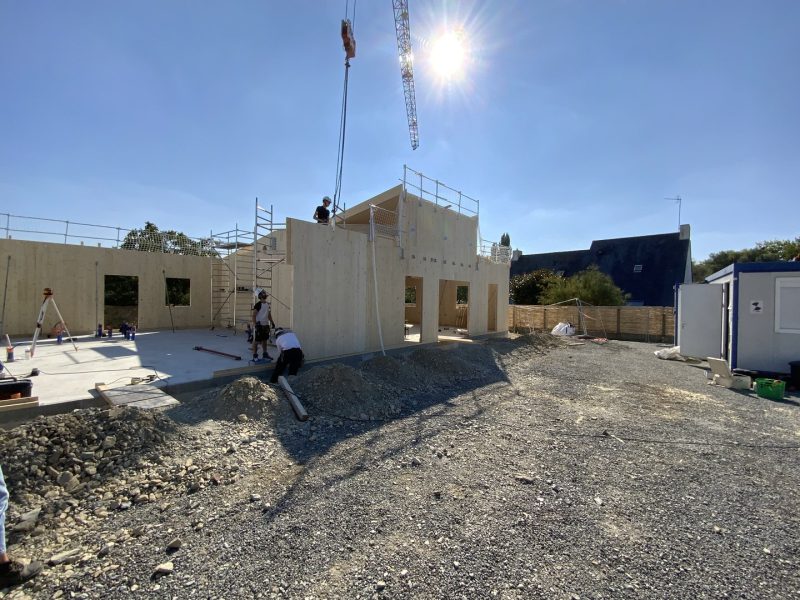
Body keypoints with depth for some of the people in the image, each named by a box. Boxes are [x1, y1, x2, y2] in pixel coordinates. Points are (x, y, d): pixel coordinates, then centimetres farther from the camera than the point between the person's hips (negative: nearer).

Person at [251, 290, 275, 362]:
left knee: (265, 340, 15)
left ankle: (264, 354, 25)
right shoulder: (258, 304, -11)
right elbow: (254, 315, -13)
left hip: (266, 325, 7)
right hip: (259, 325, -7)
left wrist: (272, 322, 17)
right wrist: (255, 324, -19)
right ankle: (255, 355, 10)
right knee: (256, 341, 1)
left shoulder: (268, 304, 12)